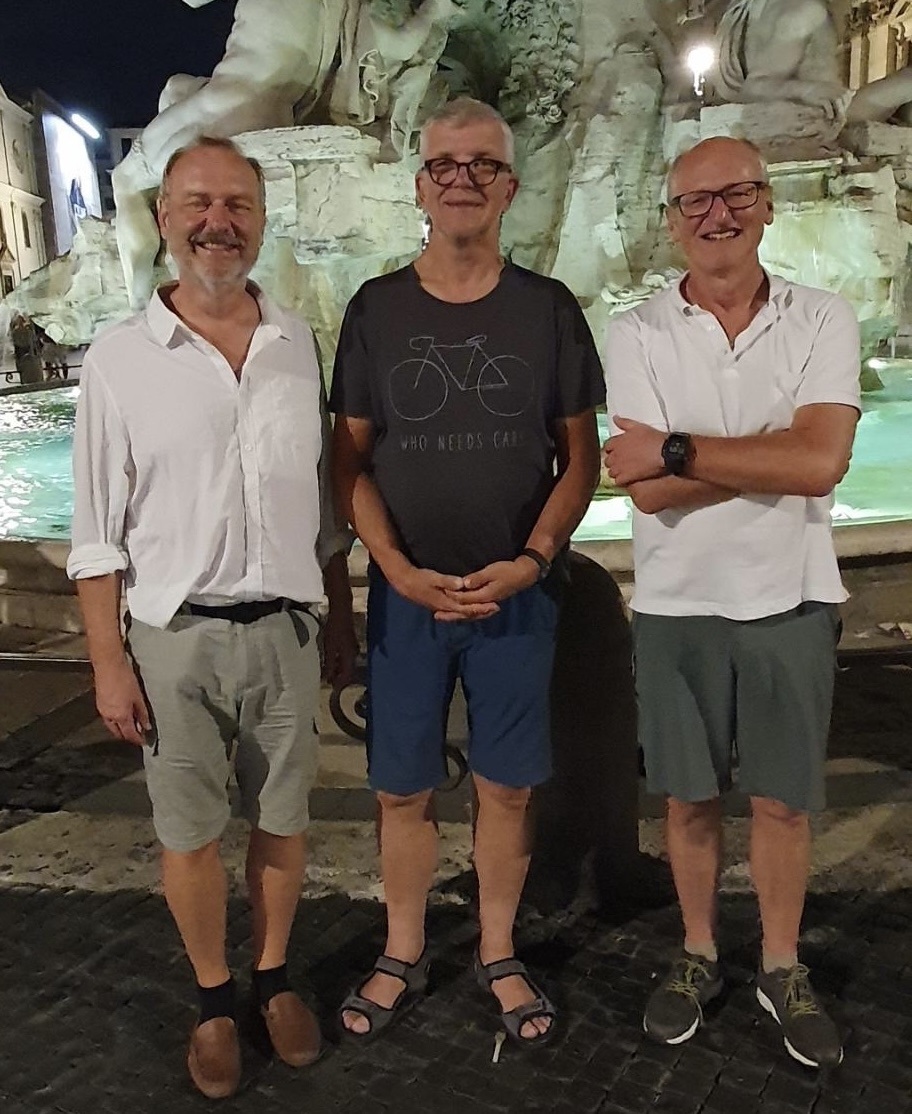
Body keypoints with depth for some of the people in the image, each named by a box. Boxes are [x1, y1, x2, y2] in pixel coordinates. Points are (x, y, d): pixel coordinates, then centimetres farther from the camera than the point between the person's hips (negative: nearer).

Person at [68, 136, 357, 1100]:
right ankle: (213, 999, 32)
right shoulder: (119, 359, -5)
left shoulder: (298, 344, 4)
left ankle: (274, 979, 35)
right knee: (188, 831, 11)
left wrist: (342, 616, 10)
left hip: (284, 627, 2)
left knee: (281, 819, 14)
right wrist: (108, 661, -6)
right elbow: (98, 531, -3)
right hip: (174, 635, -2)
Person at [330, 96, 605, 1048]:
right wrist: (400, 570, -10)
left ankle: (498, 955, 31)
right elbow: (349, 458, 2)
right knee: (401, 788, 9)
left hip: (517, 594, 0)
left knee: (505, 785, 9)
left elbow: (580, 455, 3)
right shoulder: (374, 309, 3)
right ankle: (402, 956, 30)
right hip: (405, 594, 1)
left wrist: (532, 558, -11)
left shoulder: (547, 309, 2)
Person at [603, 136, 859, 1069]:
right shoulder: (638, 334, -4)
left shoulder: (824, 321, -2)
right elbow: (646, 491, -14)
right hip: (677, 604, 0)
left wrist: (676, 451, -16)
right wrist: (775, 459, -16)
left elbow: (822, 463, -18)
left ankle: (782, 968, 33)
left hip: (791, 600, 0)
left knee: (782, 799, 12)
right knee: (689, 796, 13)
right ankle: (698, 957, 34)